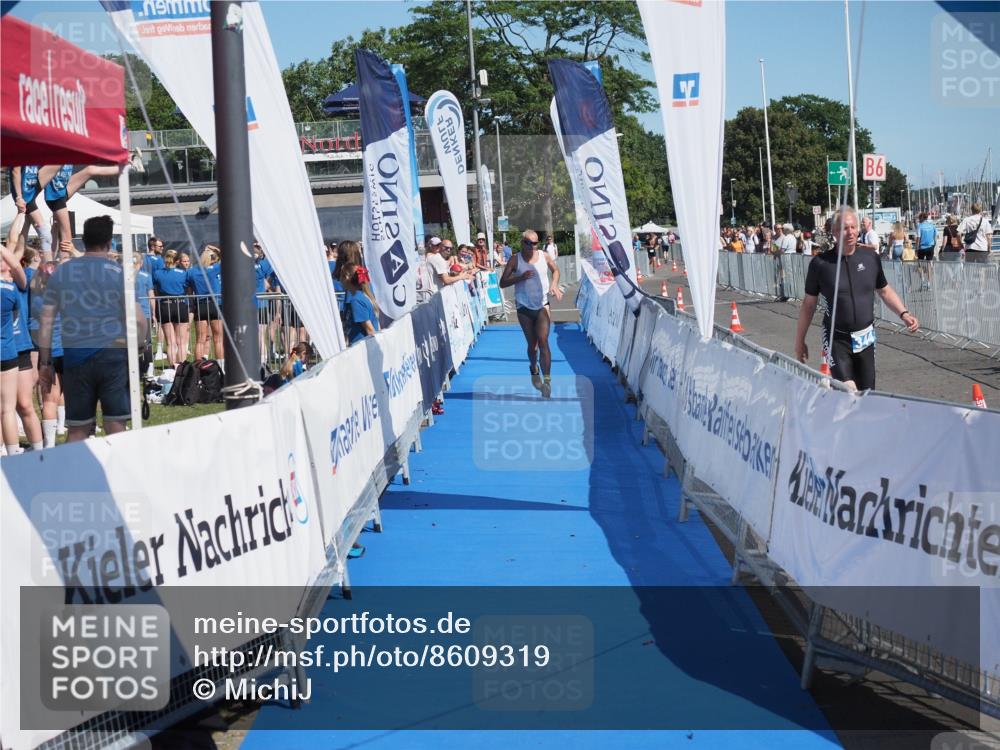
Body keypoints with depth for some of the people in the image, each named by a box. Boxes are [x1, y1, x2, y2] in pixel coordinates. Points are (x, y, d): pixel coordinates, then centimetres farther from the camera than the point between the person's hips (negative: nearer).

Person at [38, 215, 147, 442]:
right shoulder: (118, 272, -2)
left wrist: (45, 363, 12)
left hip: (74, 357, 3)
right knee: (116, 427, 1)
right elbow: (138, 319, -9)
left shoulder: (60, 273, 8)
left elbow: (46, 322, 7)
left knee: (77, 430, 8)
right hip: (113, 355, -3)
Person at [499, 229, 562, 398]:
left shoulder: (544, 257, 0)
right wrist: (521, 277, -20)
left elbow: (555, 270, 20)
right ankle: (534, 370, 39)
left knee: (543, 341, -14)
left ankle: (547, 380, -17)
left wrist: (554, 284, 0)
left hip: (542, 306, 0)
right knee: (532, 344, 9)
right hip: (524, 308, 0)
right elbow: (502, 283, -6)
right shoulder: (515, 260, -5)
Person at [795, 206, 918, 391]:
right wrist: (799, 341, 6)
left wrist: (904, 313, -2)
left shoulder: (870, 257, 0)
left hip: (865, 339, 4)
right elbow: (809, 303, 2)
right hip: (837, 339, -4)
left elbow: (884, 291, 14)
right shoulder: (820, 263, -8)